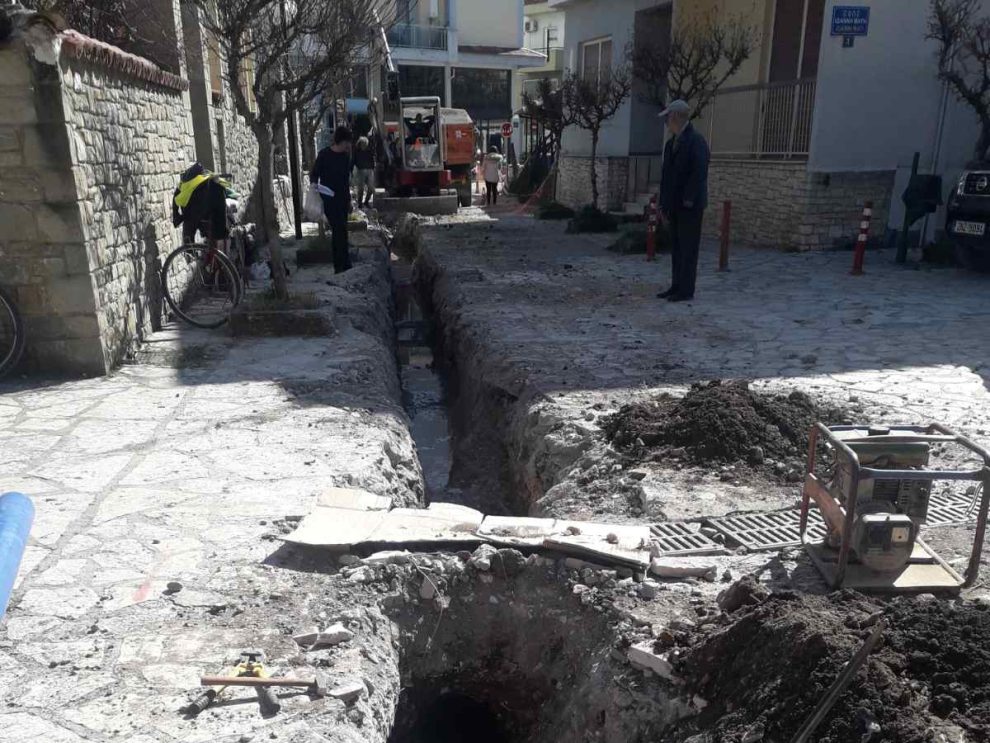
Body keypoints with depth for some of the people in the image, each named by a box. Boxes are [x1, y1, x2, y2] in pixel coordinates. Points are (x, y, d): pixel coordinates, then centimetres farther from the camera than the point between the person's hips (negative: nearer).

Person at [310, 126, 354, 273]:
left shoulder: (346, 155, 10)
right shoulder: (324, 154, -9)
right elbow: (314, 174, -5)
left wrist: (348, 200, 21)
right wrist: (314, 184, -26)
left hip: (342, 200, 6)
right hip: (329, 200, -6)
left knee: (340, 232, 9)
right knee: (340, 231, -13)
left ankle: (341, 266, 16)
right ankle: (342, 266, -10)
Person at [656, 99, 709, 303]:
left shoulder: (696, 140, -11)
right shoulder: (671, 143, 15)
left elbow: (699, 173, -17)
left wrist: (688, 201, -20)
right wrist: (664, 203, 13)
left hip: (689, 206, -8)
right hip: (674, 206, 8)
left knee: (688, 248, -4)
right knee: (676, 248, 11)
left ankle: (686, 290, 0)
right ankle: (676, 286, 17)